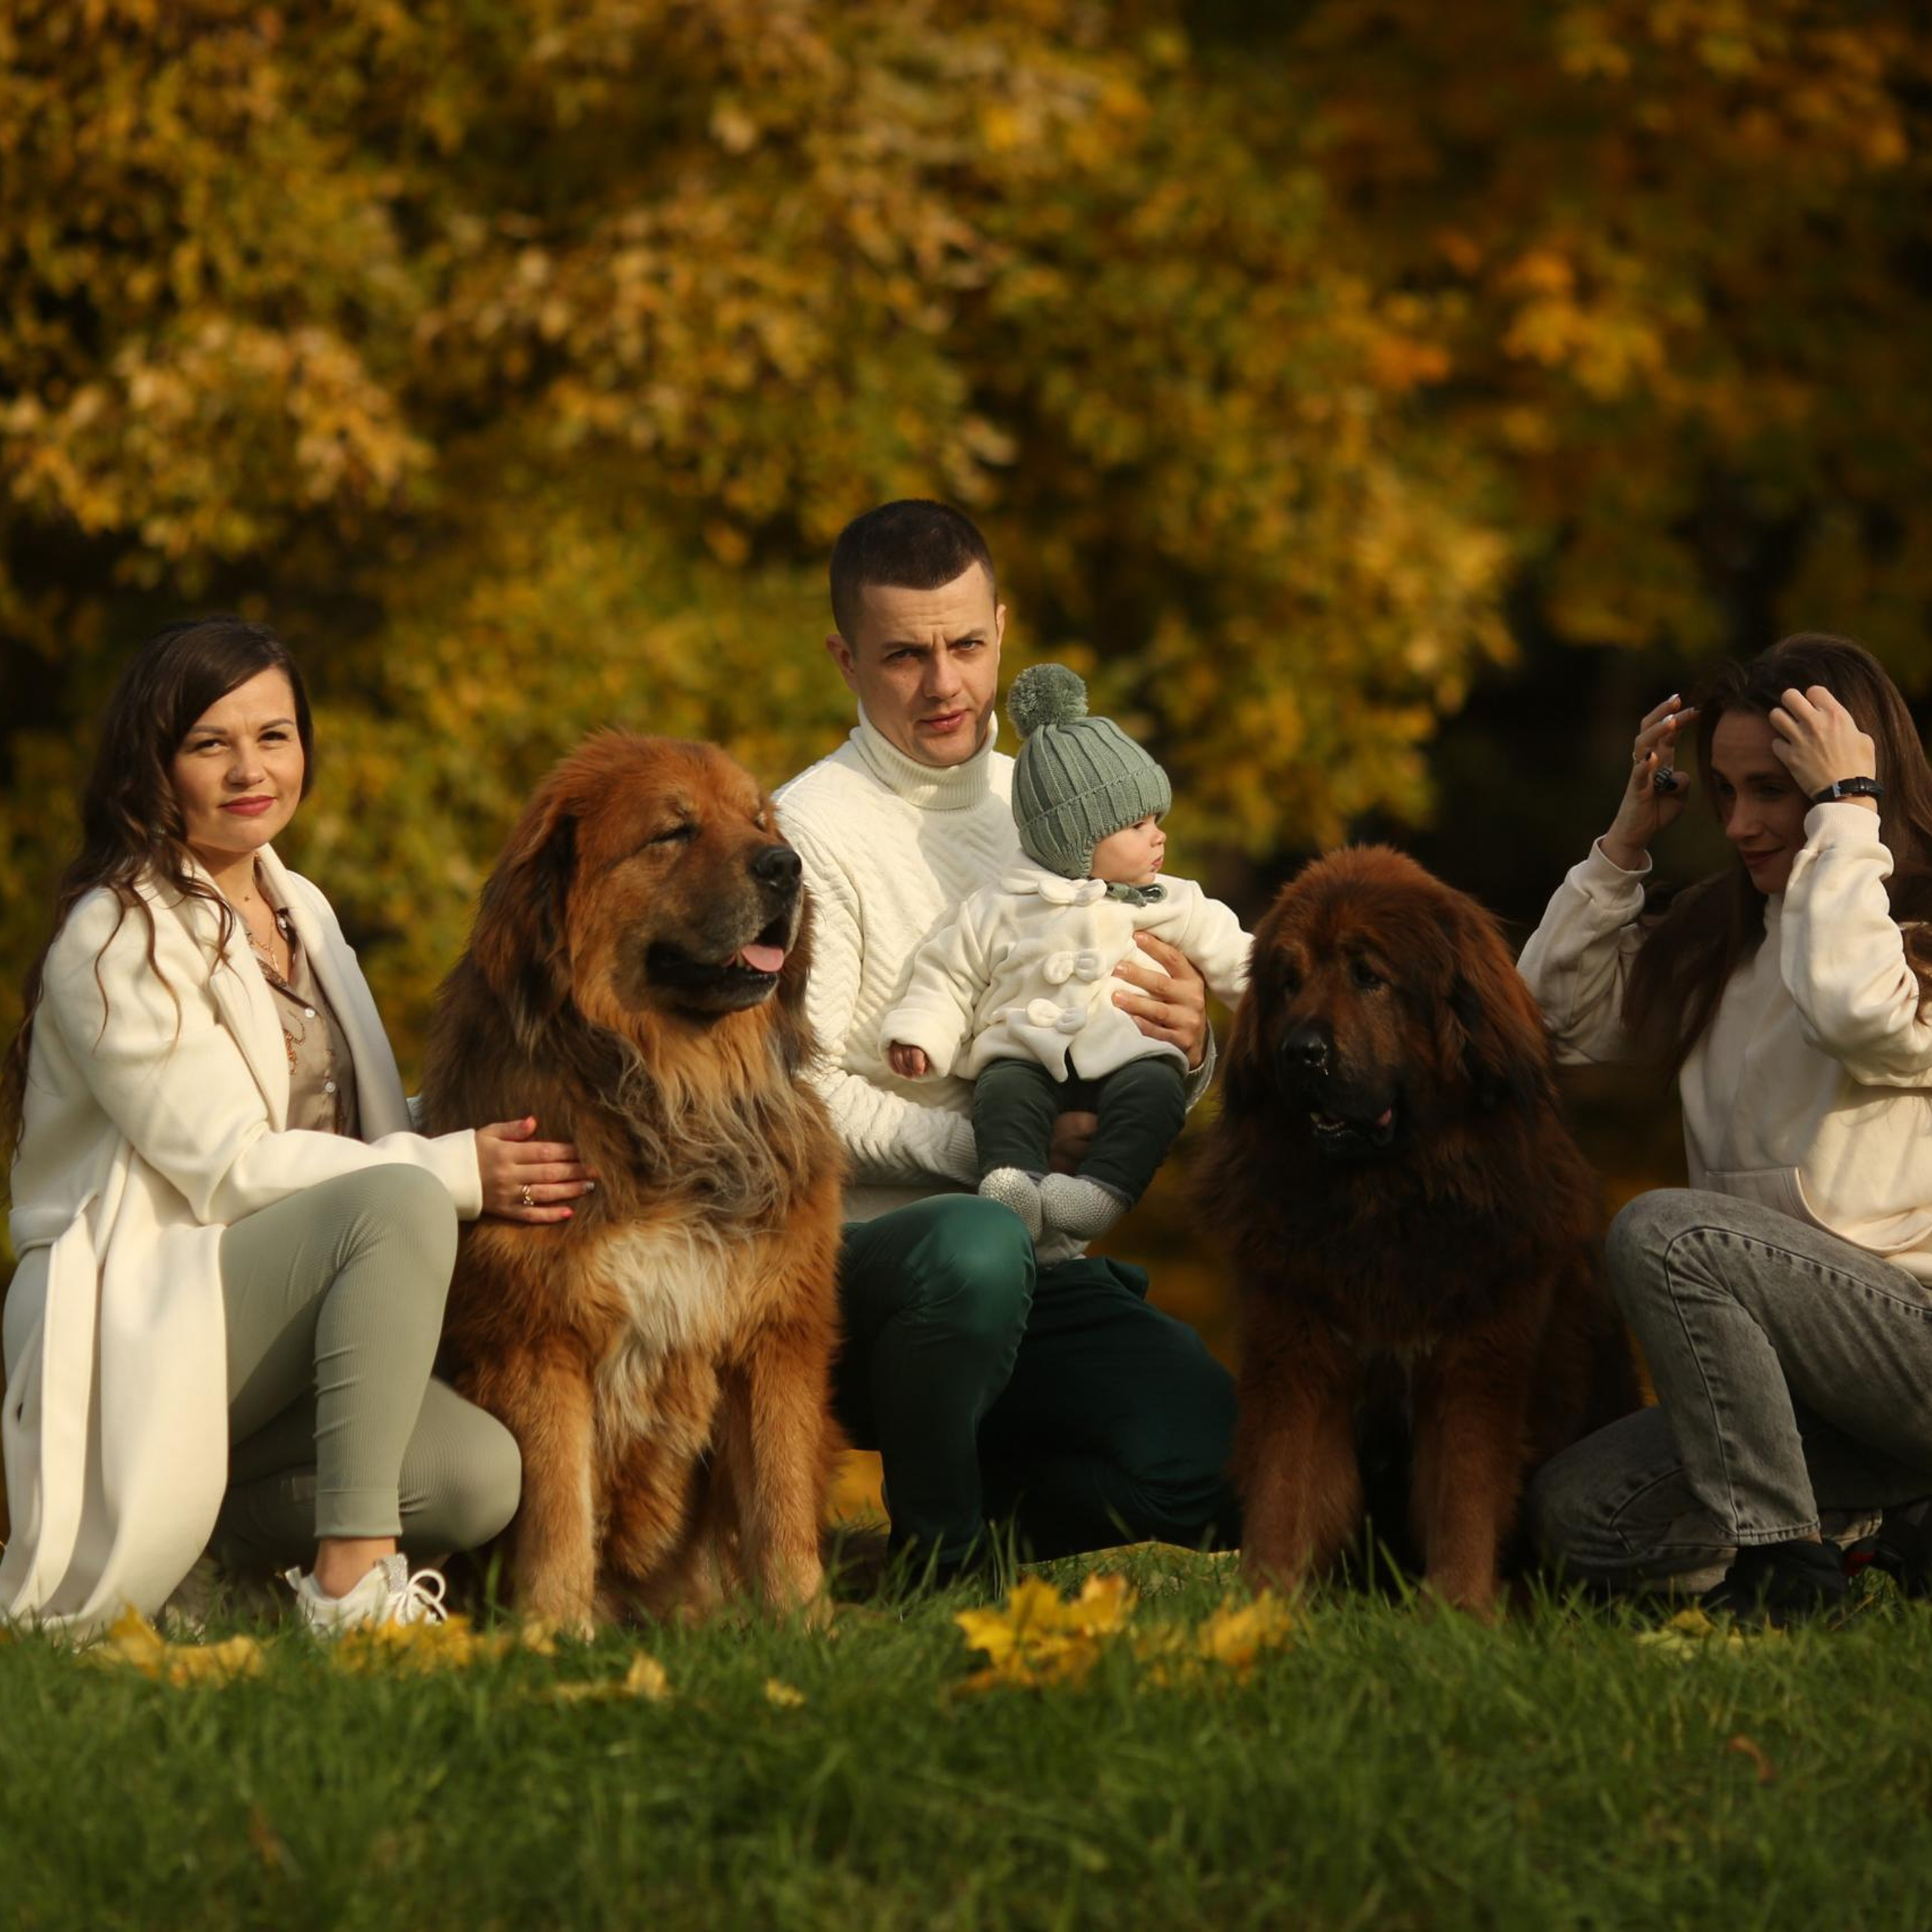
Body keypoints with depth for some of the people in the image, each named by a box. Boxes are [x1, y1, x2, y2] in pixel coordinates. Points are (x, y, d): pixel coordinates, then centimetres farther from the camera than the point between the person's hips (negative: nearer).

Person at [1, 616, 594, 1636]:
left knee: (481, 1477, -19)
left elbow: (353, 1131, 21)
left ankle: (198, 1521, 1)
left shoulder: (301, 910, 17)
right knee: (399, 1200, -31)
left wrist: (487, 1123, 3)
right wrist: (455, 1171, -18)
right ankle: (349, 1581, -32)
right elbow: (228, 1166, -16)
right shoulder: (119, 938, -9)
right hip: (133, 1324, -8)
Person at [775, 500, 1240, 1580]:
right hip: (859, 1247, -5)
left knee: (1207, 1444, -20)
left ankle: (983, 1498, 11)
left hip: (1048, 1271, 6)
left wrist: (1188, 1048, -6)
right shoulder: (812, 830, -5)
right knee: (976, 1243, -40)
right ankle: (940, 1560, -14)